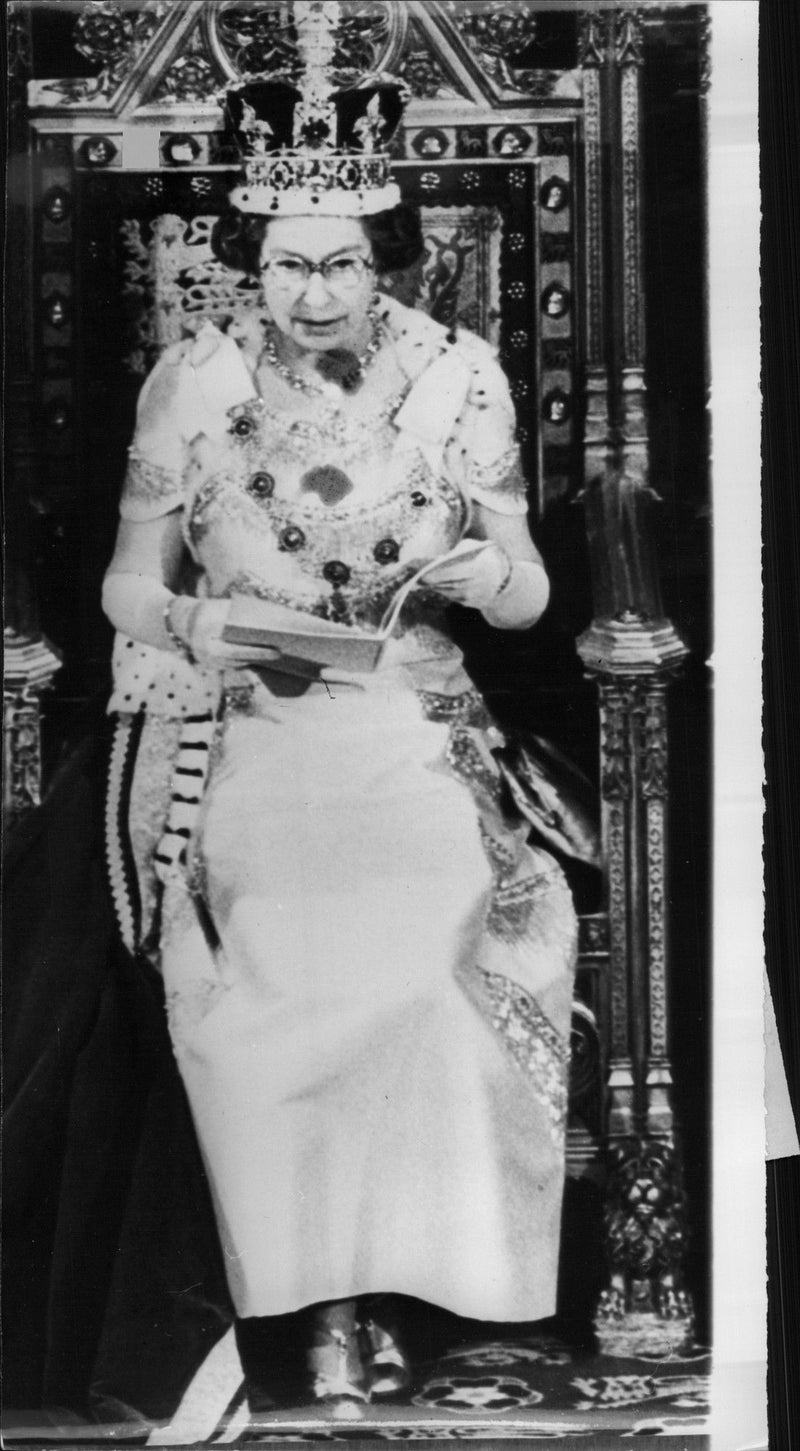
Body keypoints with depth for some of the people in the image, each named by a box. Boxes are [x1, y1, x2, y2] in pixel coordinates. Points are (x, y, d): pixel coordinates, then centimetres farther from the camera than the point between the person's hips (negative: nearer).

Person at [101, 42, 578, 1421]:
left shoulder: (459, 379, 3)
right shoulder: (192, 383, 2)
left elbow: (528, 594, 6)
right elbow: (129, 582, 10)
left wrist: (489, 575, -16)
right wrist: (194, 623, -11)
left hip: (414, 728, 0)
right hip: (240, 732, 0)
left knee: (437, 934, -25)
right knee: (285, 958, -23)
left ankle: (381, 1268, -6)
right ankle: (329, 1300, -7)